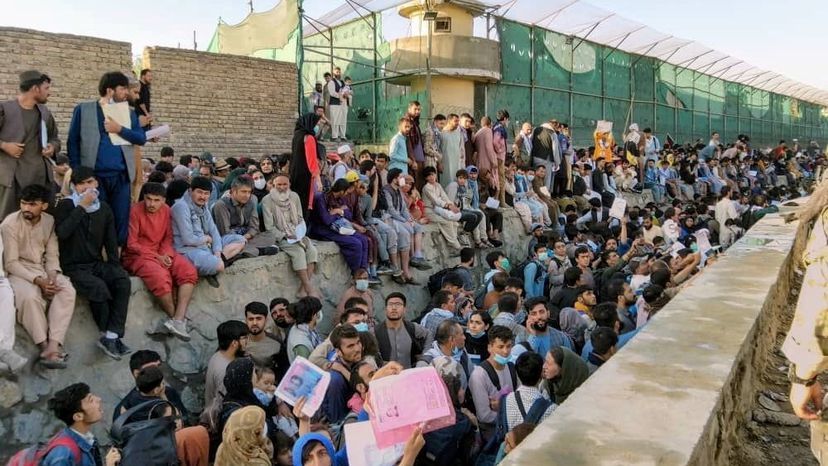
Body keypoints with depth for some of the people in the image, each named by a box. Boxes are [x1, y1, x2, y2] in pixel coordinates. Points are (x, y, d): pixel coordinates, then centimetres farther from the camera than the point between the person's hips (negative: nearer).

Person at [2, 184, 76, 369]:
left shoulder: (49, 221, 0)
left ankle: (54, 345, -33)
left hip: (43, 269, 4)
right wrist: (37, 280, -25)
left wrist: (52, 276, -18)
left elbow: (52, 255, 2)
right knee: (30, 296, -35)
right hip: (18, 272, -4)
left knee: (67, 291, -26)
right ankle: (45, 346, -24)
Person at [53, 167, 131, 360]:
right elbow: (62, 232, -22)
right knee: (99, 287, -31)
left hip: (97, 263, 4)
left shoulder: (104, 208, 11)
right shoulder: (66, 205, -3)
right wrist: (82, 206, -19)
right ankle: (111, 336, -12)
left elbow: (111, 241, 12)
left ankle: (110, 336, -27)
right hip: (74, 266, -4)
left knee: (123, 281, -25)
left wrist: (115, 266, 0)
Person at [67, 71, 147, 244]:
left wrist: (119, 129, -9)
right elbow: (72, 142, 4)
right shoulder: (83, 110, 4)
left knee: (121, 222, 3)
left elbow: (141, 138, 4)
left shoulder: (129, 113, 13)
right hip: (95, 176, -2)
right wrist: (77, 173, -3)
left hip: (121, 177, 3)